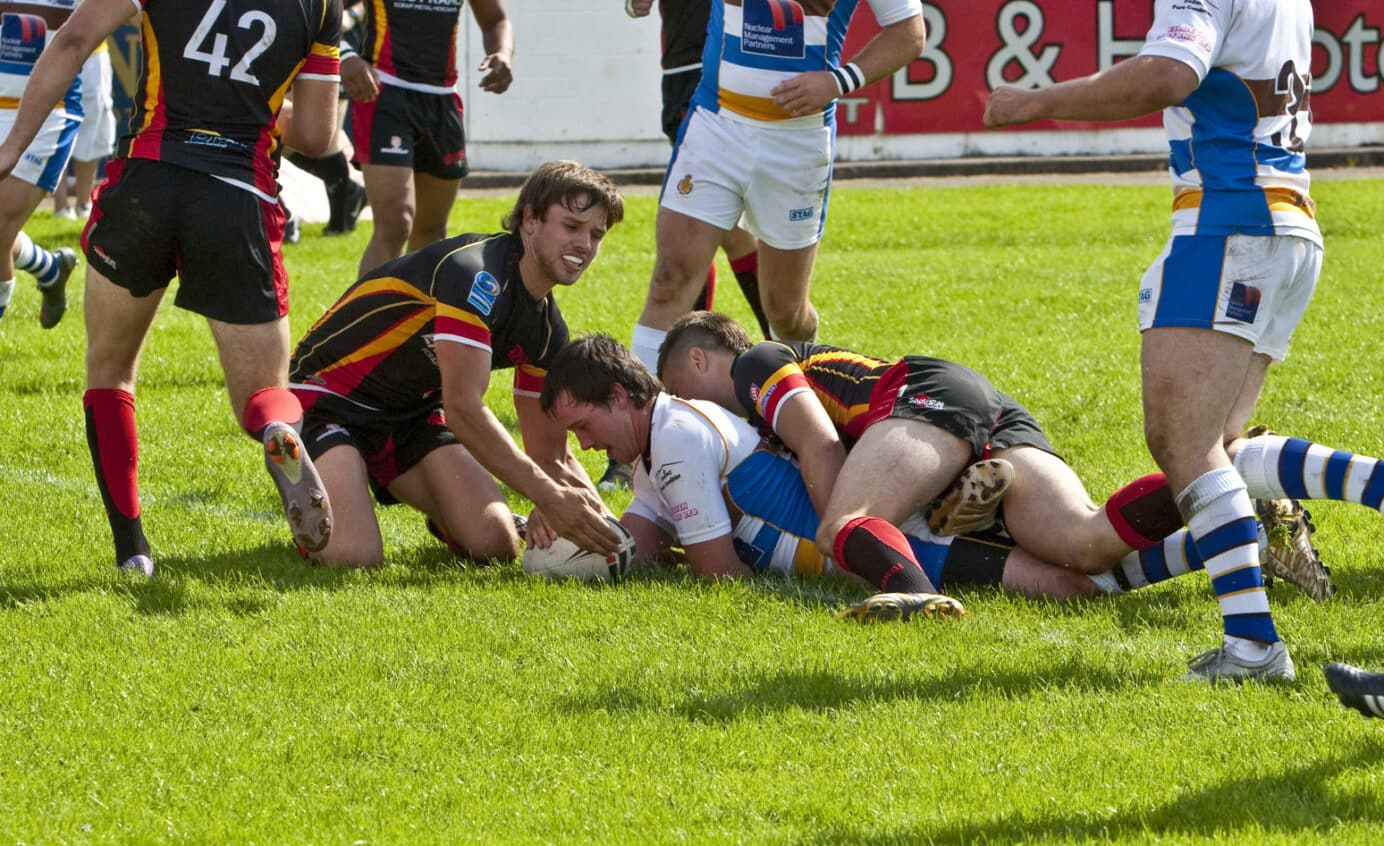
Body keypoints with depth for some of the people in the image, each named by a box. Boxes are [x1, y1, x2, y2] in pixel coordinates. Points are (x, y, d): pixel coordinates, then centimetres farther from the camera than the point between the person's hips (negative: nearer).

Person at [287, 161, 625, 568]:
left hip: (415, 413, 7)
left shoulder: (547, 329, 1)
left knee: (496, 544, -15)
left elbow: (550, 452, 7)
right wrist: (550, 498, -35)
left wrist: (597, 514, -14)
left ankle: (442, 519, 21)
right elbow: (464, 411, -34)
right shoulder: (475, 274, -27)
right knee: (353, 556, -26)